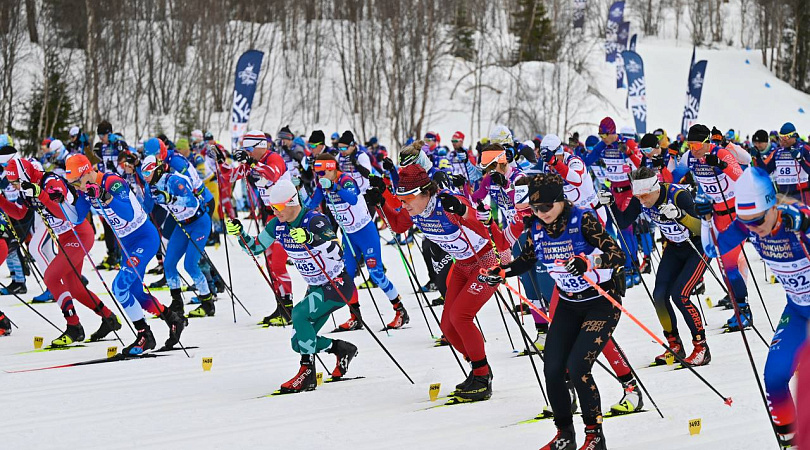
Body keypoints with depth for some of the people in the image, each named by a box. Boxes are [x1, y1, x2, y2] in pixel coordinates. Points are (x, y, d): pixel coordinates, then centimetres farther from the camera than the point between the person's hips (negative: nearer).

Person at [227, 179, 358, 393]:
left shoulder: (314, 220, -25)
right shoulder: (277, 226, -3)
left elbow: (337, 253, -37)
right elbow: (254, 248, 8)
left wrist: (311, 239, -53)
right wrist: (239, 232, -11)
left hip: (338, 285, -8)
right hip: (316, 287, 8)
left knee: (299, 314, -24)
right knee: (301, 338, -2)